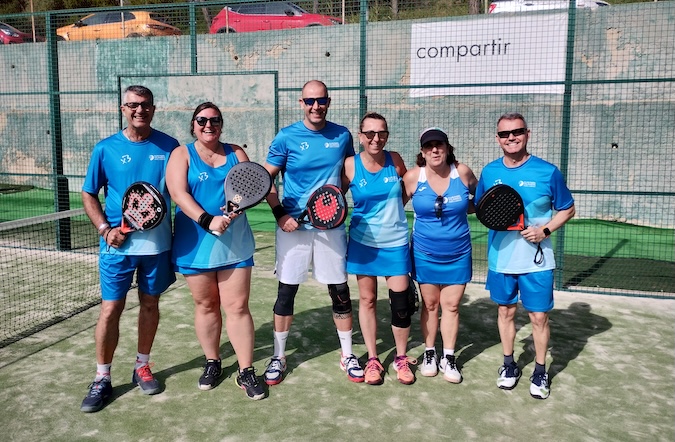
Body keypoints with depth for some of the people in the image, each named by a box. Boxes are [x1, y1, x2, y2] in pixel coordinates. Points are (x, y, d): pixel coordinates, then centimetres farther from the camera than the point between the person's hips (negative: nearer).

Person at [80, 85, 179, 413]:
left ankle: (142, 367, 30)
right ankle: (102, 379, 15)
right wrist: (105, 229, -9)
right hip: (117, 245, -1)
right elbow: (88, 195, 5)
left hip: (157, 241, 1)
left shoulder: (169, 146, 0)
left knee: (150, 304, 12)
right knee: (110, 309, 1)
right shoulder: (106, 149, -1)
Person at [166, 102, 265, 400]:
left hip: (235, 243, 1)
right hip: (195, 244, -1)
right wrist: (207, 221, -25)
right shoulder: (182, 155, 2)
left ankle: (246, 372, 9)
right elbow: (179, 193, -12)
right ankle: (212, 363, 29)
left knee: (237, 307, 0)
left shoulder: (236, 153, 9)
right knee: (206, 305, 11)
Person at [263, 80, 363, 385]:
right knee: (286, 292, 5)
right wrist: (280, 214, -12)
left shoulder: (342, 135, 4)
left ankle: (347, 355, 24)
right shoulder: (286, 137, -3)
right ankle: (278, 357, 22)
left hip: (331, 226, 2)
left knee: (340, 291, 6)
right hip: (293, 226, -1)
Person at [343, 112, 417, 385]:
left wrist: (391, 210, 3)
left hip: (395, 242, 1)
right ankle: (372, 359, 25)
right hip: (363, 242, 0)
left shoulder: (395, 160, -5)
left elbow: (408, 190, 12)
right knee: (367, 299, 9)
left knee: (401, 303, 1)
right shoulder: (350, 165, -9)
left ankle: (401, 358, 23)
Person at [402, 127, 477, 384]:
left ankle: (449, 358, 19)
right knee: (430, 304, 10)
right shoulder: (413, 177, -10)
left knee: (451, 305, 6)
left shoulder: (462, 172, -8)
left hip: (457, 254, 1)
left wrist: (466, 207, -6)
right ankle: (429, 353, 26)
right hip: (425, 253, 0)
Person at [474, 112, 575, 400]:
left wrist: (545, 230, -15)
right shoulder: (489, 173, 1)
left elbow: (567, 209, 2)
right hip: (500, 259, 3)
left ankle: (540, 372, 24)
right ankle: (509, 364, 33)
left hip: (536, 260, -2)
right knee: (505, 311, 14)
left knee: (539, 316, 5)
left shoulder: (548, 172, -8)